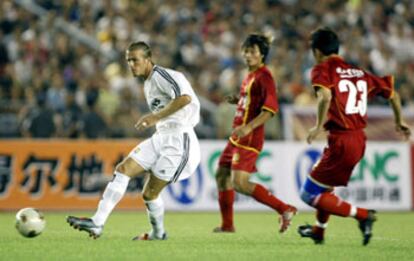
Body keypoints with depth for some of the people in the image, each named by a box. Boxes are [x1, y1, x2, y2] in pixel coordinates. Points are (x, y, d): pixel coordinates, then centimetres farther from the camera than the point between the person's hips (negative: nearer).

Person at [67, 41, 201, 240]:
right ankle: (97, 223, -7)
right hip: (161, 138, 9)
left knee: (150, 194, -6)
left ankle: (158, 233, 16)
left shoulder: (161, 75, -12)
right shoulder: (148, 84, 18)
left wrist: (156, 117, -25)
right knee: (123, 169, -4)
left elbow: (185, 97, -28)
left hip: (179, 140, -9)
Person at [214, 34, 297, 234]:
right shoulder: (250, 75, 14)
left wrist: (248, 127, -32)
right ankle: (227, 225, 27)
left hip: (249, 138, -10)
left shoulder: (263, 76, -14)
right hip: (238, 136, 10)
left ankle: (284, 209, -14)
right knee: (222, 175, 16)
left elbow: (271, 108, -24)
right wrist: (237, 100, 9)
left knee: (239, 183, -18)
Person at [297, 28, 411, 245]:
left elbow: (325, 96, -27)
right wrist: (399, 122, 32)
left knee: (309, 195, 1)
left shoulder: (322, 69, -6)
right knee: (325, 184, 30)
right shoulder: (359, 73, 13)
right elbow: (392, 94, 18)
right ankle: (319, 230, 43)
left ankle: (362, 215, -5)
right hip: (360, 140, 8)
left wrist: (319, 126, -17)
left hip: (341, 142, -8)